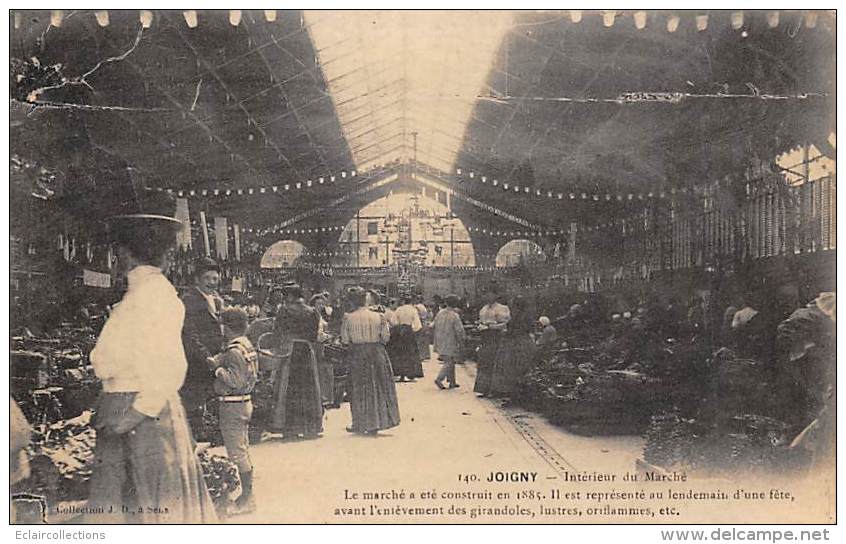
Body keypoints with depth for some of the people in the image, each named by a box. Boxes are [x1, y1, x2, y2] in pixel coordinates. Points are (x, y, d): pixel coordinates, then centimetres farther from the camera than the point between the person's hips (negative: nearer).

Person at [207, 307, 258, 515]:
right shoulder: (246, 344, 10)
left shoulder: (234, 351, -20)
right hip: (244, 402, 10)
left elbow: (236, 381, -26)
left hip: (232, 406, -10)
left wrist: (218, 369, -14)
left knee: (237, 453, -4)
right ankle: (247, 495, 25)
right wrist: (217, 362, 7)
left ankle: (246, 499, 3)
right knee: (243, 450, 16)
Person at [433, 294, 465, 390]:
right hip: (451, 344, -7)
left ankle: (452, 382, 20)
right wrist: (461, 341, -4)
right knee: (449, 363, -1)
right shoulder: (454, 316, -15)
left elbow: (433, 327, 12)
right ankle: (439, 379, -14)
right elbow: (459, 330, -19)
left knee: (449, 363, 17)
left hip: (440, 343, 7)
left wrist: (436, 338, 21)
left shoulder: (440, 313, 5)